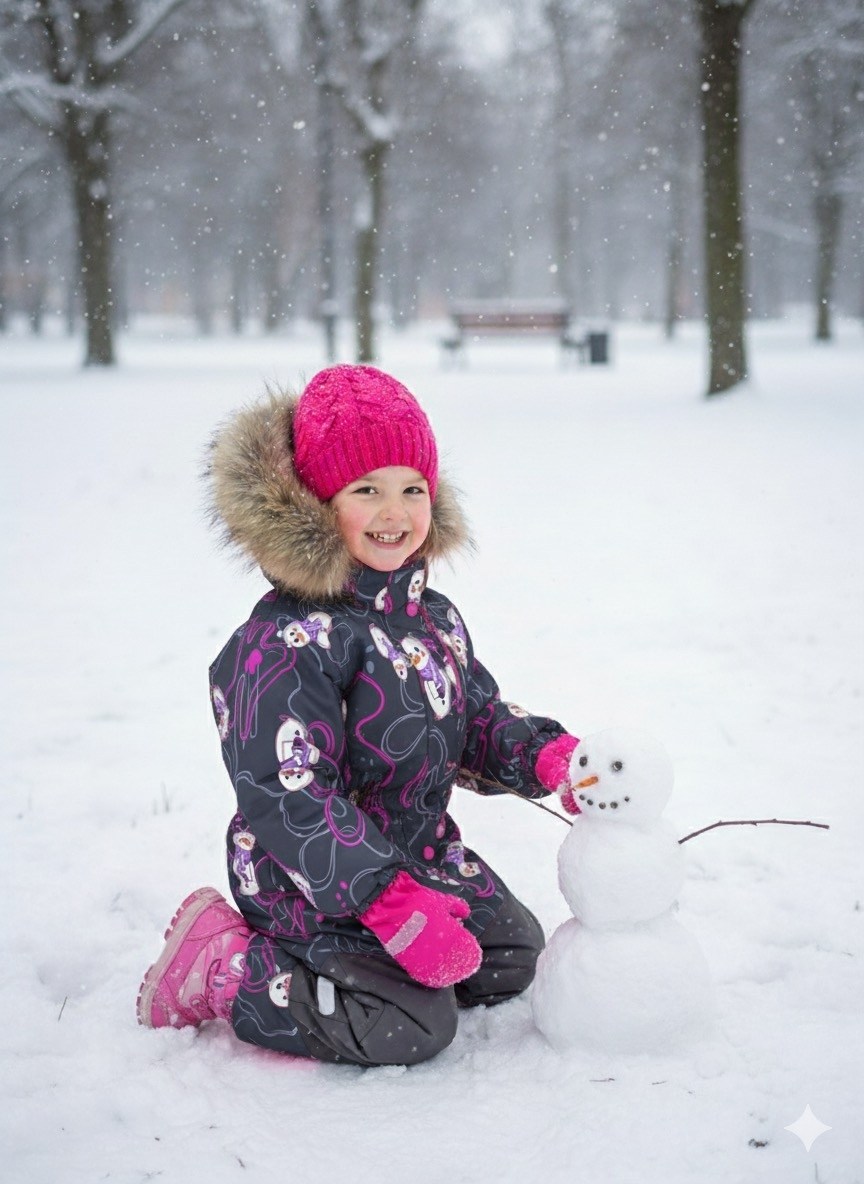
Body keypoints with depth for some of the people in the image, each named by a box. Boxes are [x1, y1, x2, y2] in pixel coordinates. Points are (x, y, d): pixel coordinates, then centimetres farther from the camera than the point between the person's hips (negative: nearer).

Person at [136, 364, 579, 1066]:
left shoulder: (434, 619, 6)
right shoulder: (291, 639, -23)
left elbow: (482, 727, 14)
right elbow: (288, 796, -27)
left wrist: (548, 756, -9)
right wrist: (391, 902, -30)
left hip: (424, 853, 9)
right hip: (314, 879, -9)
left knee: (513, 957, 11)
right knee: (412, 1025, -19)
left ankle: (320, 963, 20)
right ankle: (221, 968, -2)